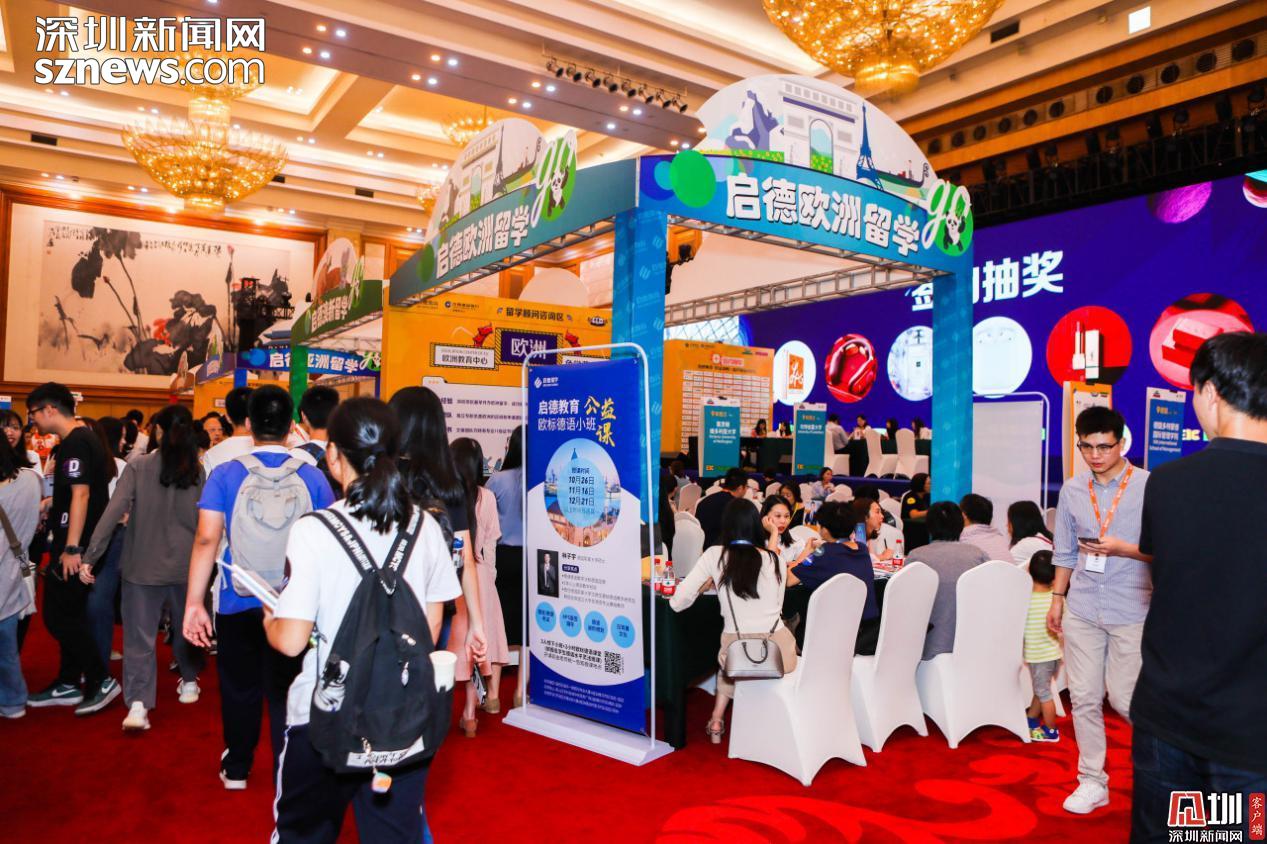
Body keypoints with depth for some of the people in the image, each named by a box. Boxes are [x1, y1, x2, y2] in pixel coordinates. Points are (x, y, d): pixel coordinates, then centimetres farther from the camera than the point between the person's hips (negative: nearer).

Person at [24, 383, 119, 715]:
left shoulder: (75, 443, -17)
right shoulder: (83, 438, 13)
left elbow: (81, 494, -24)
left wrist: (71, 548, -25)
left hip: (74, 545, -10)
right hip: (78, 541, 10)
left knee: (59, 616, -4)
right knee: (69, 614, 16)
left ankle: (101, 680, 3)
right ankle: (68, 684, 25)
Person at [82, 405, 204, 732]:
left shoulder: (138, 466, -8)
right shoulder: (199, 471, -3)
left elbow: (113, 512, -13)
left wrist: (90, 556, -10)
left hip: (143, 563, -2)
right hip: (186, 563, 2)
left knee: (139, 635, 3)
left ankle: (138, 705, -6)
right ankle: (189, 683, 36)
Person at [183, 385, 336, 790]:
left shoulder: (224, 474, -7)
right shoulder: (312, 476, -7)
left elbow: (206, 539, -11)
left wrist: (194, 603, -7)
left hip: (237, 602, 1)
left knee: (239, 688, 19)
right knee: (284, 692, 12)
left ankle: (236, 769, 36)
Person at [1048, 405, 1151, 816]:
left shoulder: (1148, 486, -8)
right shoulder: (1072, 490, 5)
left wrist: (1123, 549, -20)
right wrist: (1057, 598, 9)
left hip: (1131, 611, -4)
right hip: (1082, 609, 4)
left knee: (1124, 698, 3)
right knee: (1084, 697, 7)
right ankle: (1092, 782, 22)